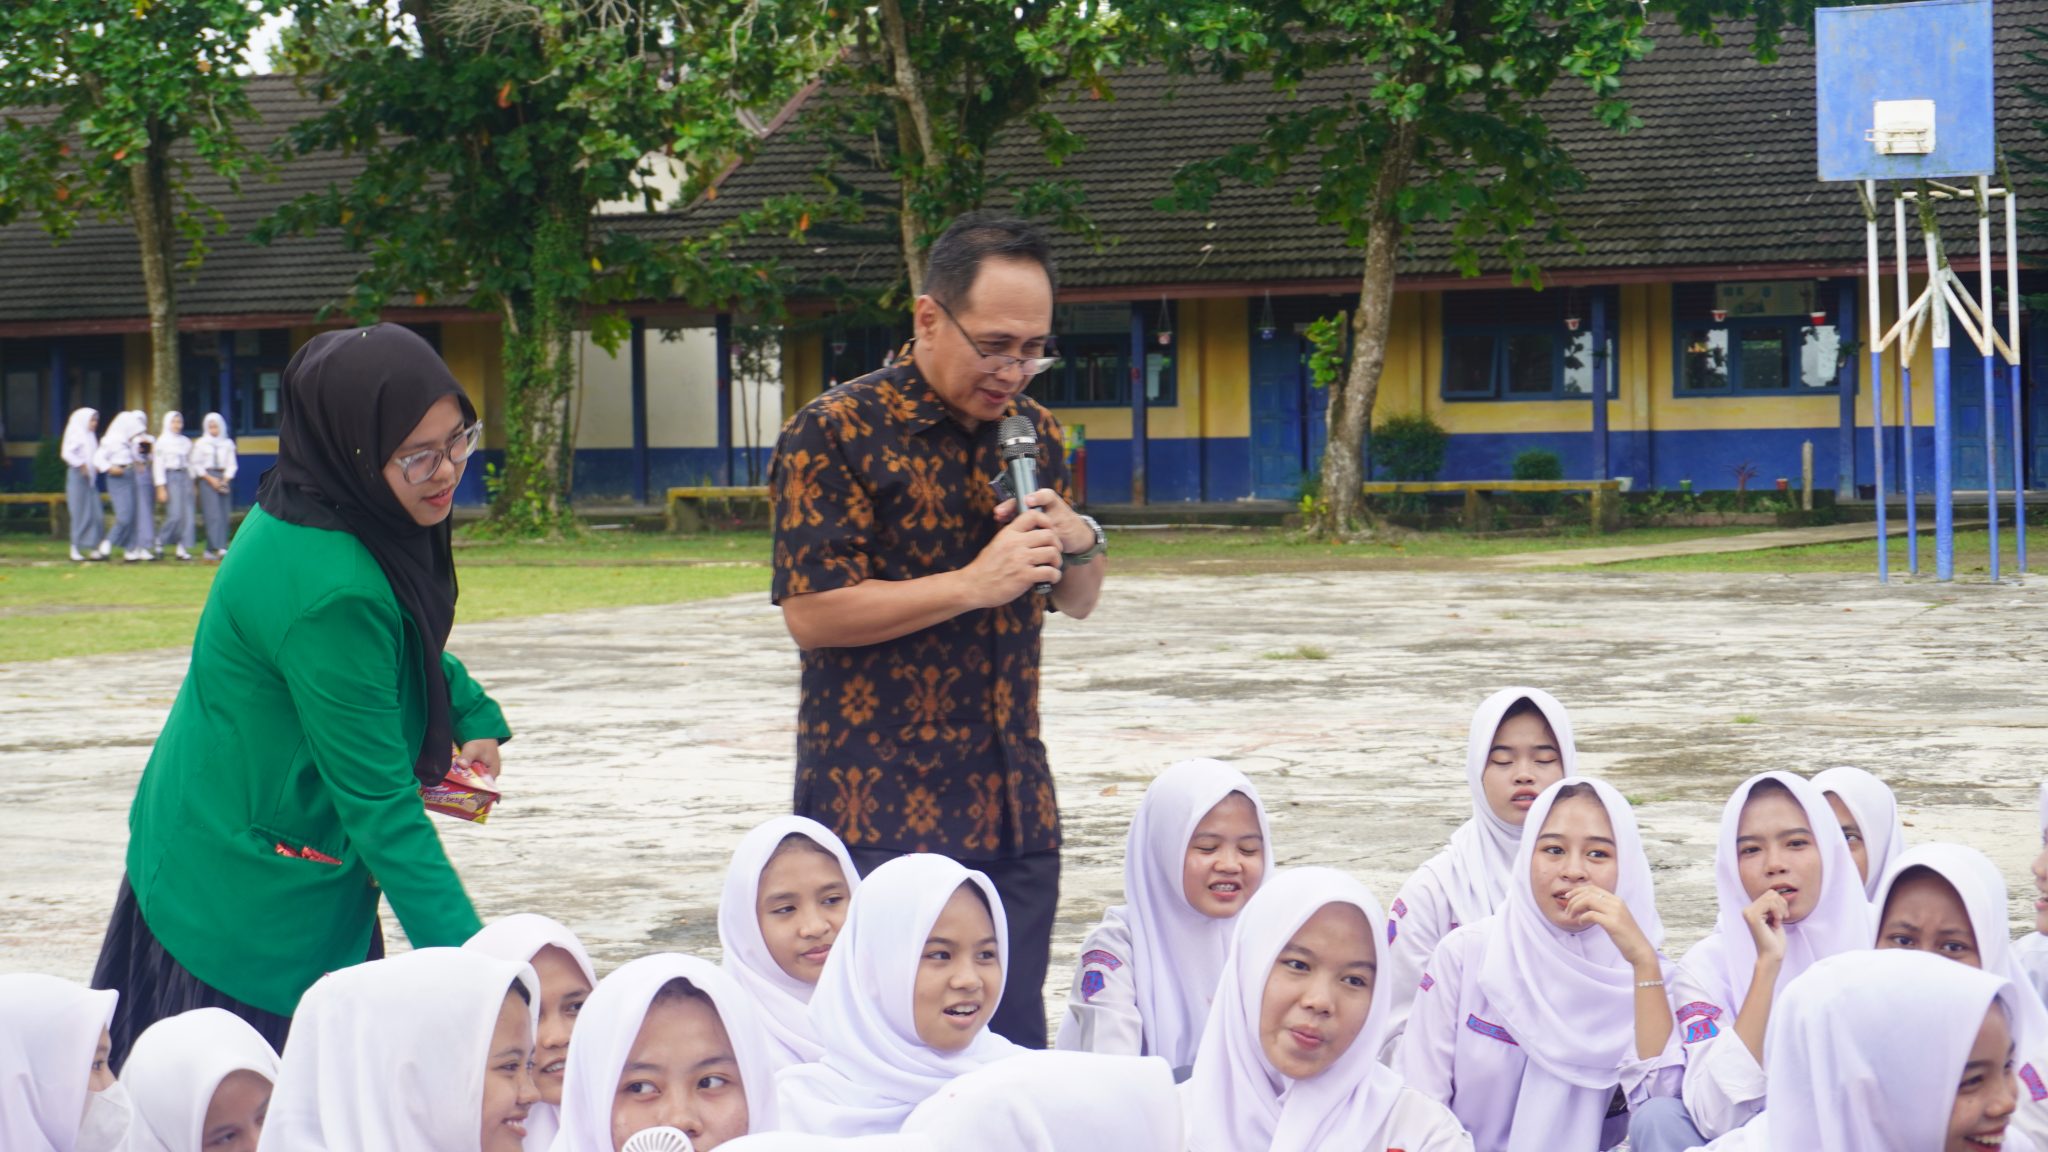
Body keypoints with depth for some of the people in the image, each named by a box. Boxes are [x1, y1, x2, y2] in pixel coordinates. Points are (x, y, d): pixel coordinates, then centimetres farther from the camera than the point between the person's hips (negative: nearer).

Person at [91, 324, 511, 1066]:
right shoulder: (326, 590, -28)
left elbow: (413, 646, 25)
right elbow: (379, 802, -27)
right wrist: (465, 955, -26)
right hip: (256, 908, -10)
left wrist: (472, 714, 13)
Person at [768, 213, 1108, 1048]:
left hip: (1013, 811, 6)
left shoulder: (1032, 432, 14)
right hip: (881, 811, -6)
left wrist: (1079, 541, -1)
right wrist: (973, 584, -18)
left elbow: (1077, 602, 22)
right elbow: (810, 613, -14)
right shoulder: (836, 434, -8)